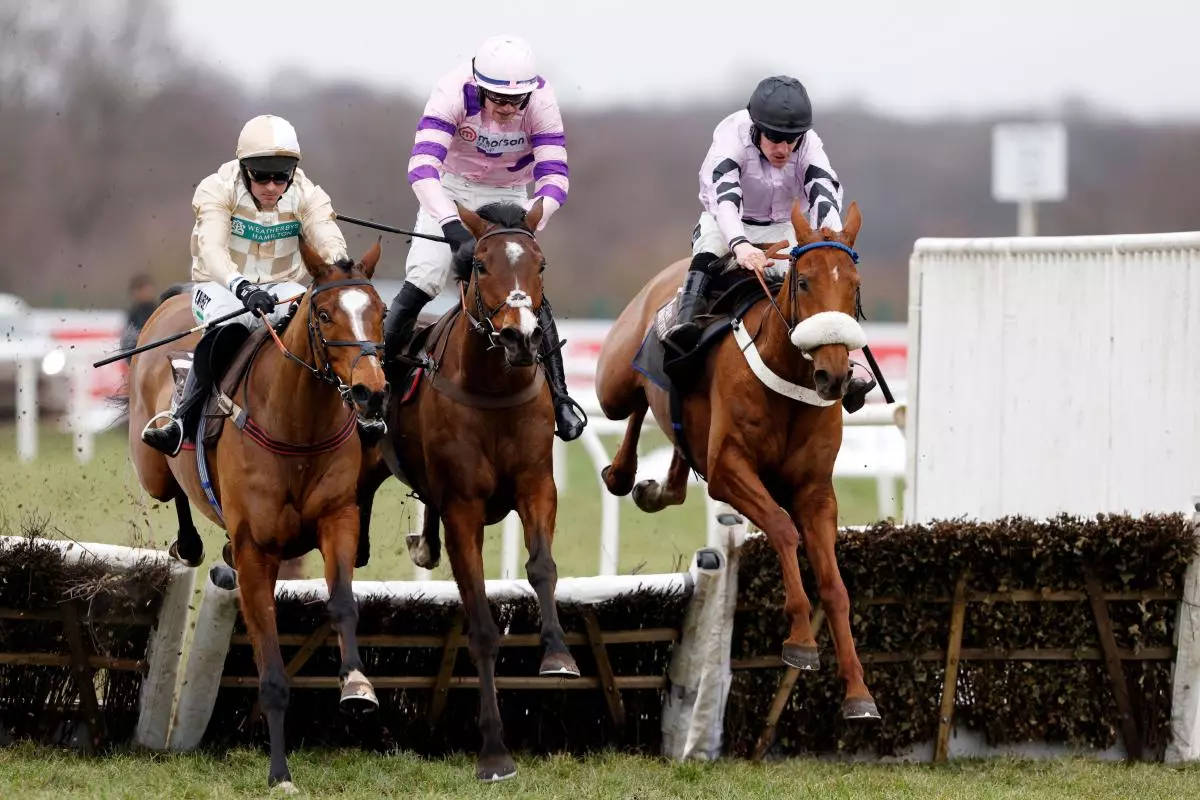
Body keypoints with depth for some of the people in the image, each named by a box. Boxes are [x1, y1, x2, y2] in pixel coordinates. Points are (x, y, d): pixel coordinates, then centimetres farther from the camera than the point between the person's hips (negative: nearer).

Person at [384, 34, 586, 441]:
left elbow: (553, 176, -27)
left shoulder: (541, 99, -27)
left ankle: (559, 397, -4)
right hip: (450, 190, -1)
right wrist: (455, 228, -54)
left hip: (509, 196, 1)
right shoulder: (454, 91, -33)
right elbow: (422, 166, -41)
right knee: (418, 286, -11)